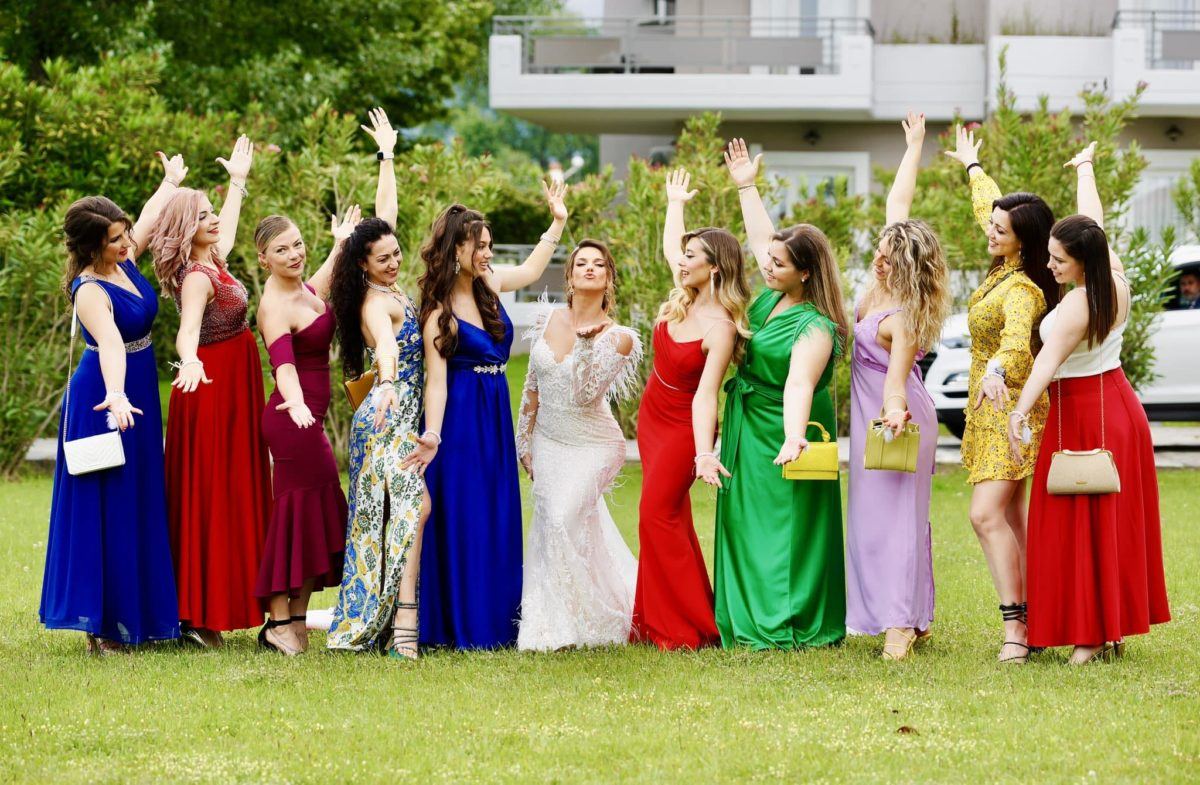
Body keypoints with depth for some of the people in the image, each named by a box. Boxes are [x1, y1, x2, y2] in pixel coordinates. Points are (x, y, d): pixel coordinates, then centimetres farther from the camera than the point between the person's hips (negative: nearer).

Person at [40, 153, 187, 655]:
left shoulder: (125, 262, 1)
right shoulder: (89, 290, -23)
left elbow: (150, 219, 22)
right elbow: (109, 343, -40)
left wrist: (171, 182, 36)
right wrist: (115, 396, -55)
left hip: (138, 396, 9)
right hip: (107, 400, -9)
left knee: (139, 509, 12)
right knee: (105, 510, -6)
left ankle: (131, 616, 19)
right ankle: (99, 625, -4)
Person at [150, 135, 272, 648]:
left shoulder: (213, 261, 8)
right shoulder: (197, 277, -19)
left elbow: (228, 225, 32)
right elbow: (188, 327, -38)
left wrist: (237, 181, 43)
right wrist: (190, 362, -58)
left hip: (233, 391, 10)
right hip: (214, 390, -10)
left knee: (231, 494, 12)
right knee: (210, 495, -8)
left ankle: (209, 606, 16)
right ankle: (198, 615, -7)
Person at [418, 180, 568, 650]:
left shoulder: (489, 285, 6)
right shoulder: (439, 311, -13)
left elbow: (531, 270, 25)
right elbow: (436, 378, -17)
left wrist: (557, 223, 22)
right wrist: (431, 433, -26)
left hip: (495, 419, 8)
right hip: (461, 421, -8)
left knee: (499, 520, 8)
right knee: (461, 521, -5)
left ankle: (494, 623, 13)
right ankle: (461, 626, -1)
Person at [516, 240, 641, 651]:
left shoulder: (619, 338, -12)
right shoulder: (549, 320, 2)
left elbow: (585, 395, -22)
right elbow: (532, 386, 11)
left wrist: (588, 342, -30)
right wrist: (524, 442, 12)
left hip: (593, 446, -5)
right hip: (548, 443, 5)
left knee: (562, 519, -23)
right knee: (551, 523, 7)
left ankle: (561, 627, -14)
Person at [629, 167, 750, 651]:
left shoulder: (721, 327, -25)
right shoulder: (685, 298, -2)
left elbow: (705, 395, -31)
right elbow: (670, 247, 20)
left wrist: (704, 453, -41)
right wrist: (675, 203, 33)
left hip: (683, 427, -8)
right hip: (652, 416, 8)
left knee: (658, 514, -10)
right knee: (669, 518, 13)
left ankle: (689, 626, -5)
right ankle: (662, 620, 19)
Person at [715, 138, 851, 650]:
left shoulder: (814, 328, -23)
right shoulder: (771, 299, 2)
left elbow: (799, 384, -38)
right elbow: (761, 238, 18)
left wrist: (794, 438, -52)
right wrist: (746, 187, 23)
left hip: (781, 434, -9)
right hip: (747, 433, 9)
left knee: (787, 525, -6)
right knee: (746, 524, 13)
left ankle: (795, 627, -2)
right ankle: (751, 620, 21)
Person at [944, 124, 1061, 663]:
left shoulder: (1022, 288, -22)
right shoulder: (1006, 267, 5)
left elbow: (1017, 334, -44)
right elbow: (987, 205, 24)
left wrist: (998, 370, -64)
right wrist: (971, 166, 42)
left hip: (1010, 407, -10)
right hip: (994, 405, 10)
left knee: (988, 514, -19)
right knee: (1010, 516, 10)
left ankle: (1015, 626, -23)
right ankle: (1028, 617, 13)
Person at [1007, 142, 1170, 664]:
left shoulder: (1077, 308, -26)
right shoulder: (1116, 281, -3)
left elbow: (1048, 362, -41)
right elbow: (1094, 221, 13)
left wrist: (1020, 413, -53)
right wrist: (1084, 169, 30)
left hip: (1081, 417, -9)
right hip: (1118, 402, 9)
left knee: (1082, 523, -4)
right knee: (1114, 522, 12)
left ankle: (1092, 637, -3)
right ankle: (1113, 628, 19)